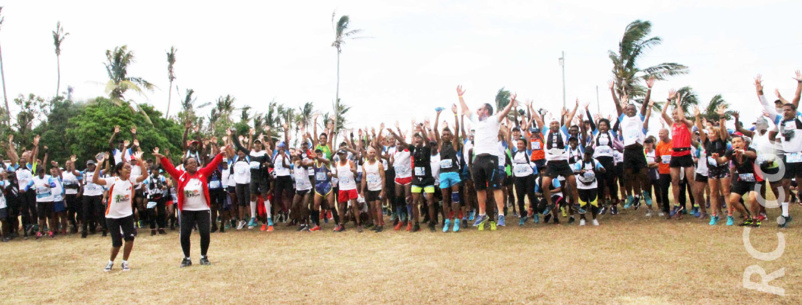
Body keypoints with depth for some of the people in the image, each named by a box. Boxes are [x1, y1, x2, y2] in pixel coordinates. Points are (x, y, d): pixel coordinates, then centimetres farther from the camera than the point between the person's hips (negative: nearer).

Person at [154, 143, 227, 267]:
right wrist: (161, 157, -20)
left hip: (203, 210, 0)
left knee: (205, 233, -1)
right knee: (184, 235, 1)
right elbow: (169, 167, -7)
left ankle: (204, 257, 17)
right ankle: (187, 258, 18)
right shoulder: (181, 176, 0)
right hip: (186, 211, 0)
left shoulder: (203, 173, -1)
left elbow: (213, 164, -7)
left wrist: (220, 154, -19)